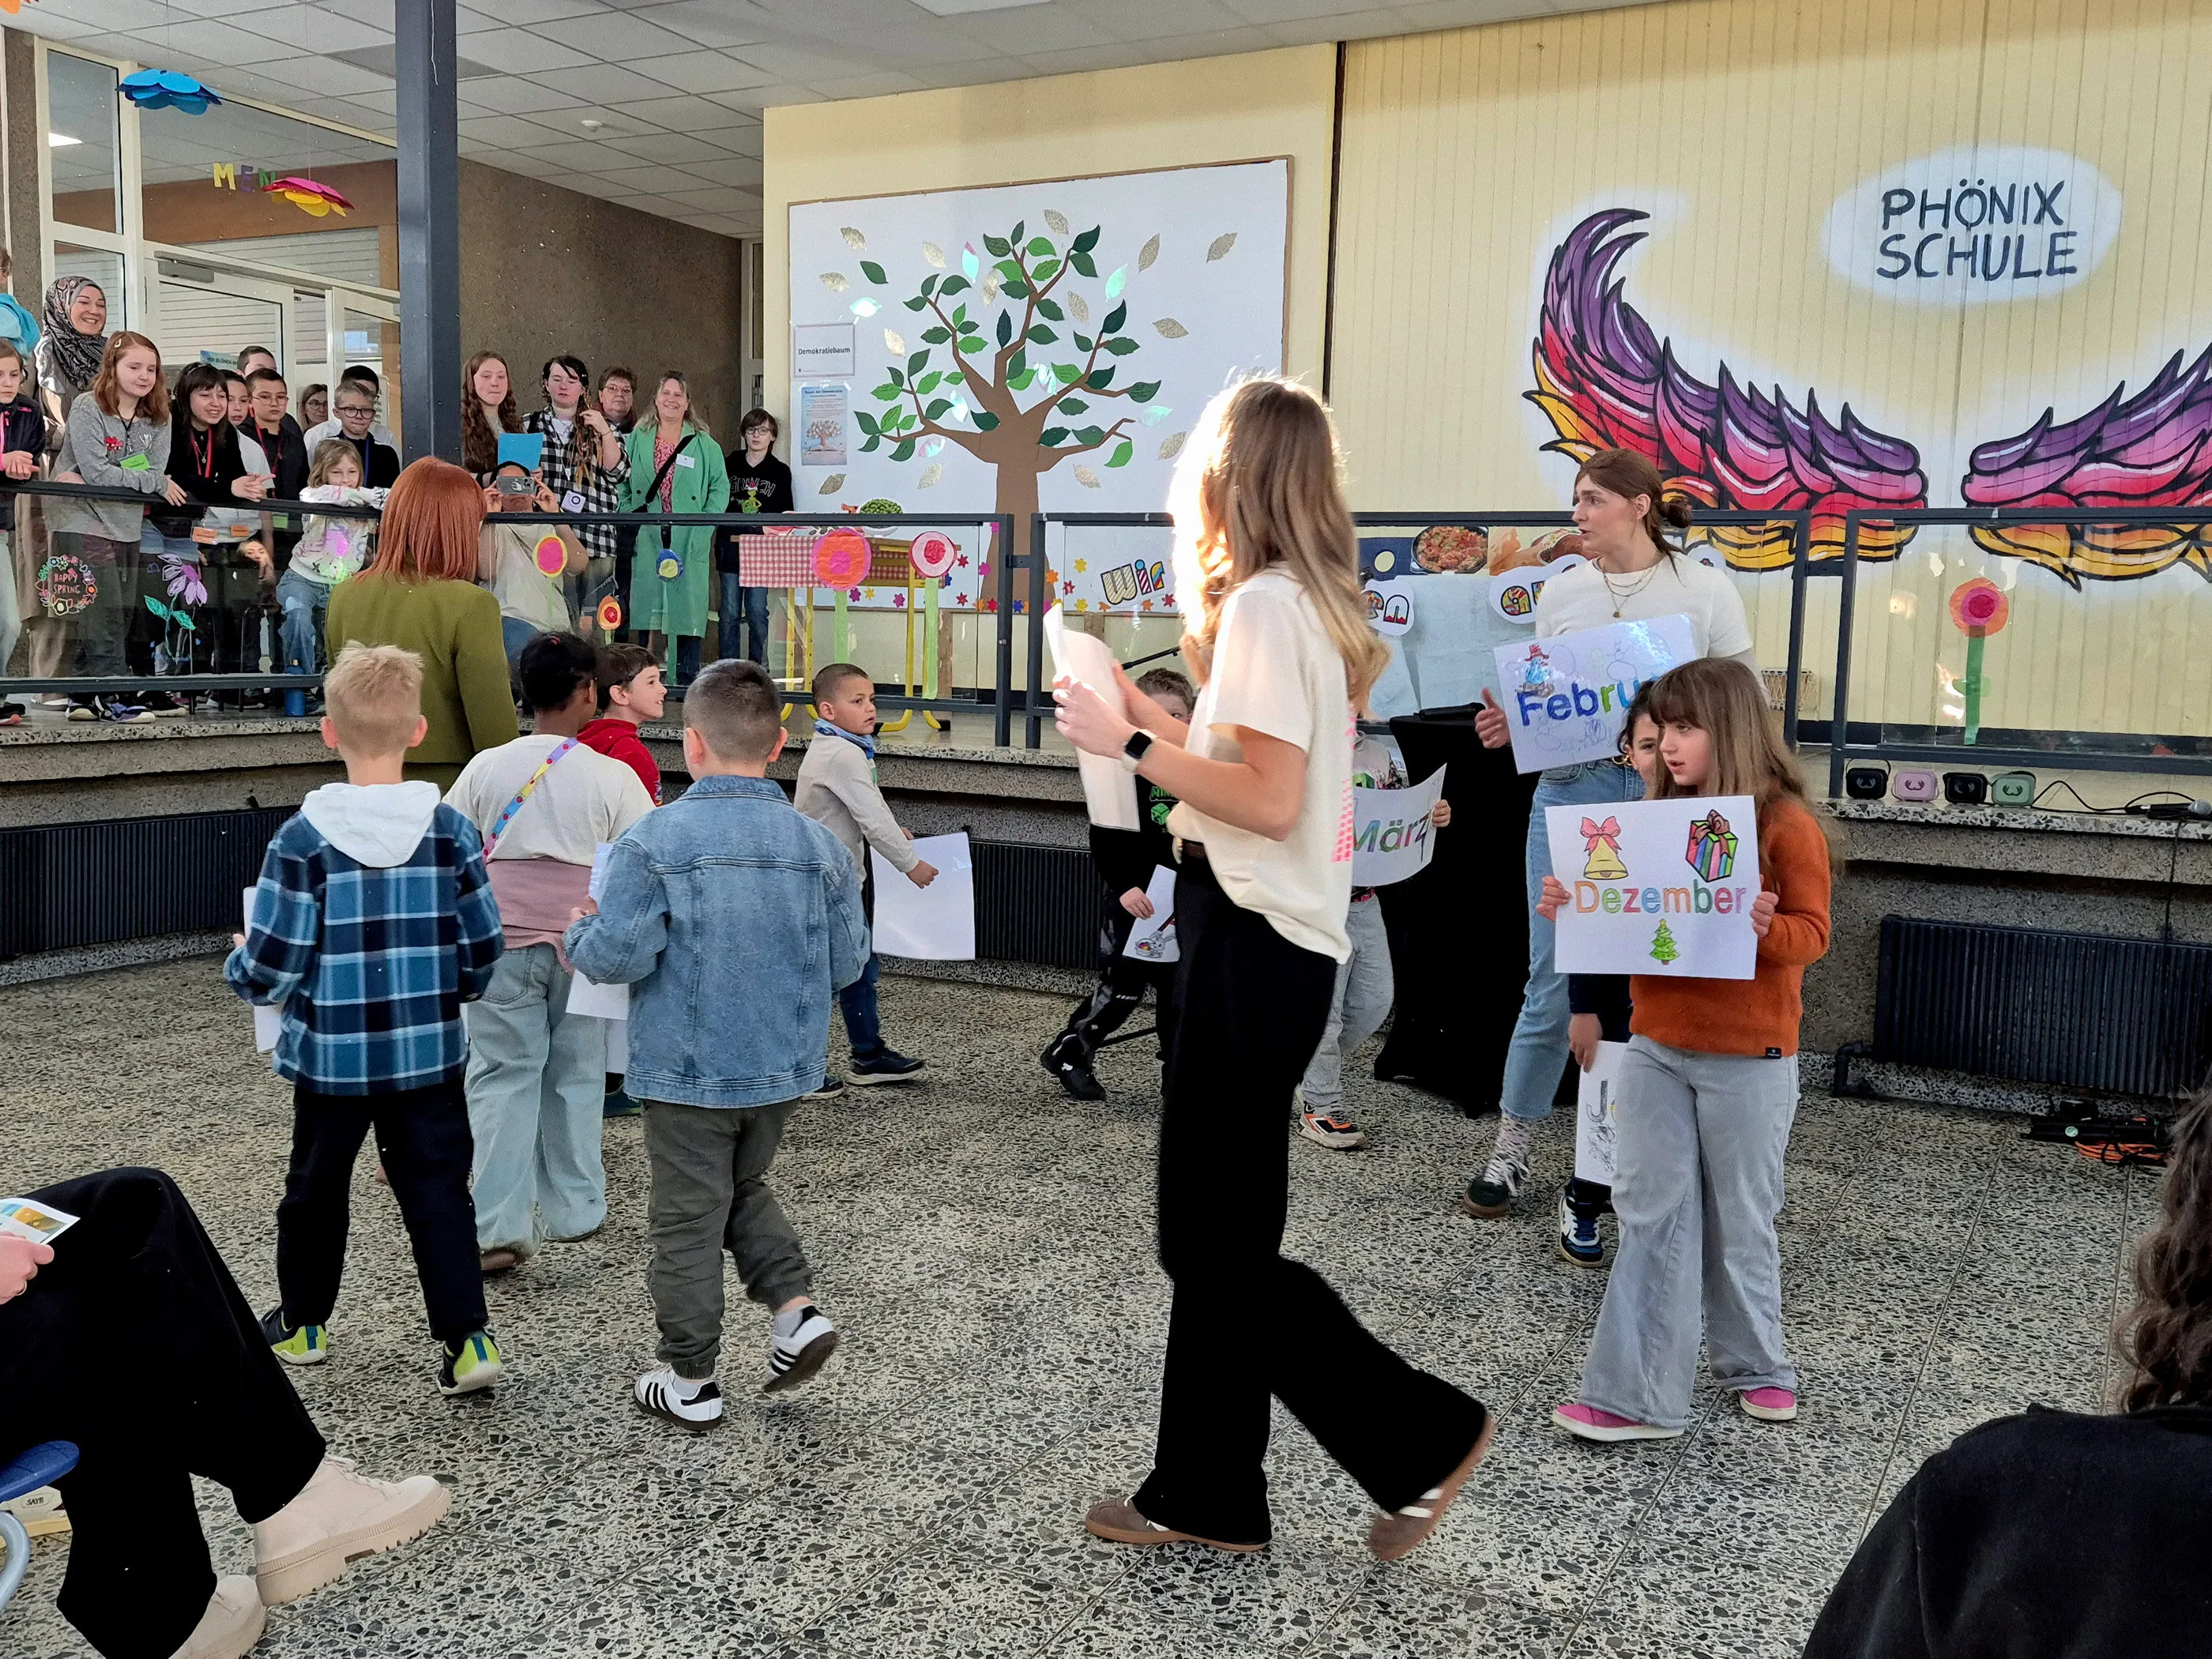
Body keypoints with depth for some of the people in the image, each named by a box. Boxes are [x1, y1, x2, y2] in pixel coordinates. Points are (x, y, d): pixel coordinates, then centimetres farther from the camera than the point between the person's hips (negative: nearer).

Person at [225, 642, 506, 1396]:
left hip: (331, 1056, -1)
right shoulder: (452, 831, -8)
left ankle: (302, 1324, 36)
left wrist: (237, 963, 9)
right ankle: (466, 1339, 3)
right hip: (429, 1055, 1)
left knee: (315, 1189, 18)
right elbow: (483, 952, -3)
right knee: (438, 1191, 8)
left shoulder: (304, 838, -14)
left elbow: (270, 968, -13)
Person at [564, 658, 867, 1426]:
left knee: (688, 1220, 10)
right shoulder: (819, 846, -4)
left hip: (690, 1071, -4)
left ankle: (691, 1380, 21)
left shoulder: (654, 838, -16)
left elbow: (619, 956, -19)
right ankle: (797, 1307, 13)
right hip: (783, 1069, 4)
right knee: (745, 1190, 27)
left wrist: (579, 934, 3)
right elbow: (846, 962, 0)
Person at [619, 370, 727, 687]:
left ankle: (686, 681, 3)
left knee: (688, 606, -3)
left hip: (689, 540, -1)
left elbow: (720, 487, 4)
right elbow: (621, 485, 11)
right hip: (648, 539, 1)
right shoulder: (637, 440, 10)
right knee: (647, 603, 1)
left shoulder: (704, 444, 5)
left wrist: (704, 525, -6)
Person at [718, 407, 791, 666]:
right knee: (730, 611, 2)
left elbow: (786, 514, 10)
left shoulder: (780, 472, 6)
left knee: (757, 612, 0)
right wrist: (731, 532, -5)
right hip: (731, 547, 1)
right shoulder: (729, 465, 8)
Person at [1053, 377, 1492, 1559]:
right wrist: (1163, 729, 16)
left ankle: (1423, 1436, 12)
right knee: (1214, 1229, 14)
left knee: (1216, 1240, 1)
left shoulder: (1261, 604, -15)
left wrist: (1130, 743, -14)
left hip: (1254, 944, -10)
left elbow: (1271, 800, -21)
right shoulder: (1309, 603, 14)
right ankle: (1204, 1494, 25)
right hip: (1259, 936, 10)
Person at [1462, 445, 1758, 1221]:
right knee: (1551, 981, 3)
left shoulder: (1706, 591, 1)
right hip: (1570, 791, 2)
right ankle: (1511, 1149, 16)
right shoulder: (1561, 591, 9)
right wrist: (1511, 724, -6)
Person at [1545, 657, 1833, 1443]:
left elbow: (1812, 934, -11)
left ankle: (1754, 1364, 32)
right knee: (1650, 1217, 4)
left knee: (1739, 1220, 10)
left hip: (1747, 1058, -5)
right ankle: (1638, 1394, 7)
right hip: (1655, 1047, 5)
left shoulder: (1785, 822, -9)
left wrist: (1766, 928, -31)